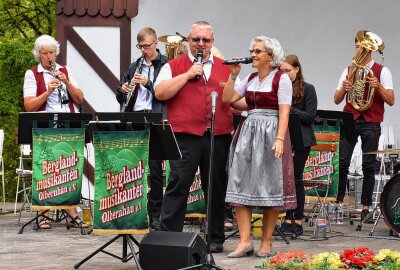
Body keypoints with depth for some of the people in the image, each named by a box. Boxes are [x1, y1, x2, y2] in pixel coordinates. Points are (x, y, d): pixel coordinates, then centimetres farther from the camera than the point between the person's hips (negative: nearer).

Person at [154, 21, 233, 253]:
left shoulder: (225, 68, 16)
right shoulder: (174, 66, 8)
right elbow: (160, 93, -6)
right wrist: (187, 75, -9)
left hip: (219, 137, 3)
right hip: (185, 136, -3)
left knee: (217, 188, 8)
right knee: (178, 185, -6)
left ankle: (216, 238, 17)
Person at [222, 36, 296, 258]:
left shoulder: (281, 78, -4)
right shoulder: (250, 79, 14)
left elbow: (284, 112, -11)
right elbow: (227, 98, 8)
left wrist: (280, 139, -22)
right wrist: (233, 75, 2)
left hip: (271, 133, -6)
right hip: (248, 132, 6)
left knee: (270, 189, -1)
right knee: (241, 187, -3)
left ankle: (266, 243, 7)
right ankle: (245, 241, -2)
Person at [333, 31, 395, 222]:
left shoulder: (382, 71, 5)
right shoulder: (349, 70, 14)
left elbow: (390, 100, -2)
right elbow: (337, 100, 12)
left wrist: (378, 86, -19)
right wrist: (343, 88, -10)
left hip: (371, 122, -2)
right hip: (349, 120, 2)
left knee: (368, 166, -1)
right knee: (342, 162, -7)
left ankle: (366, 206, 3)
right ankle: (338, 201, -2)